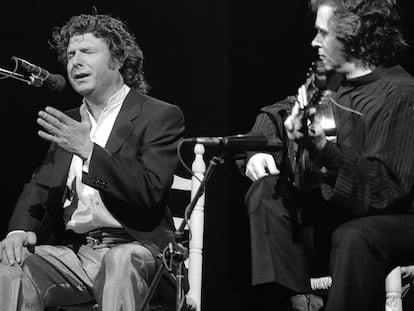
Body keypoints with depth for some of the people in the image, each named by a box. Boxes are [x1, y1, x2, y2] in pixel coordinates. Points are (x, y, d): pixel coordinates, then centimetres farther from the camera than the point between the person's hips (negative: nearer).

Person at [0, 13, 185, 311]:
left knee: (119, 263, -39)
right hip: (70, 250, 5)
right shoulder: (70, 121, 22)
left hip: (130, 248, -5)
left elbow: (150, 191, -12)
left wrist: (89, 150, -20)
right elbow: (40, 185, 20)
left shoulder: (161, 116, 1)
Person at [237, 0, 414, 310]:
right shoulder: (331, 82, 7)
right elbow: (275, 115, 21)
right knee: (267, 192, -11)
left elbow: (388, 188, -24)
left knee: (354, 238, -38)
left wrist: (323, 149, -35)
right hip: (332, 211, 8)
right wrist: (257, 153, -1)